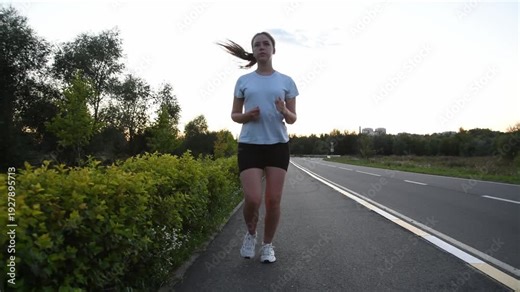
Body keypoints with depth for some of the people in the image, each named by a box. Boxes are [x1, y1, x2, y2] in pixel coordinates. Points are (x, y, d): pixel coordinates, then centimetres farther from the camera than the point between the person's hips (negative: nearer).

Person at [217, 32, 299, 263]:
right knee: (253, 199, -11)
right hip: (250, 145, 0)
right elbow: (234, 115, 11)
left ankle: (268, 245, 23)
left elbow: (292, 119, 7)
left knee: (273, 200, 1)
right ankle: (250, 234, 22)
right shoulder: (243, 81, 8)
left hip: (278, 145, 1)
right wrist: (247, 116, -11)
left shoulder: (286, 81, 7)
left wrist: (284, 111, -15)